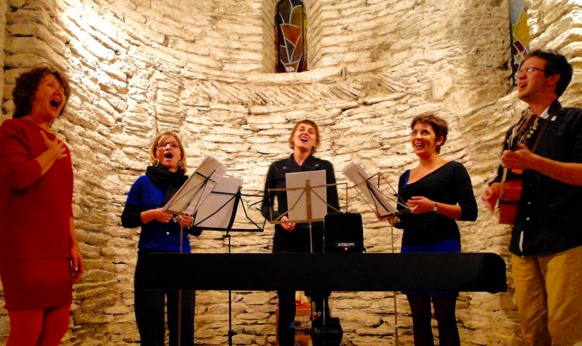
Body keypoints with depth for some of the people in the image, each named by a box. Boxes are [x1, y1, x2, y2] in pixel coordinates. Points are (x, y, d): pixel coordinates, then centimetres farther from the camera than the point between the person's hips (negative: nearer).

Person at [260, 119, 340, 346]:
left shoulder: (324, 167, 6)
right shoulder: (277, 168, 7)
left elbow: (334, 208, 4)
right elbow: (265, 206, 10)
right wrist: (279, 218, -12)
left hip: (317, 241, 0)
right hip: (286, 243, 1)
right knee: (286, 305, 2)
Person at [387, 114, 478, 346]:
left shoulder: (453, 169, 1)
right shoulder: (406, 177, 16)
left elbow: (470, 212, -8)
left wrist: (434, 206, -20)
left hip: (442, 248, -5)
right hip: (411, 250, 5)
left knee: (445, 318, -1)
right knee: (419, 319, 9)